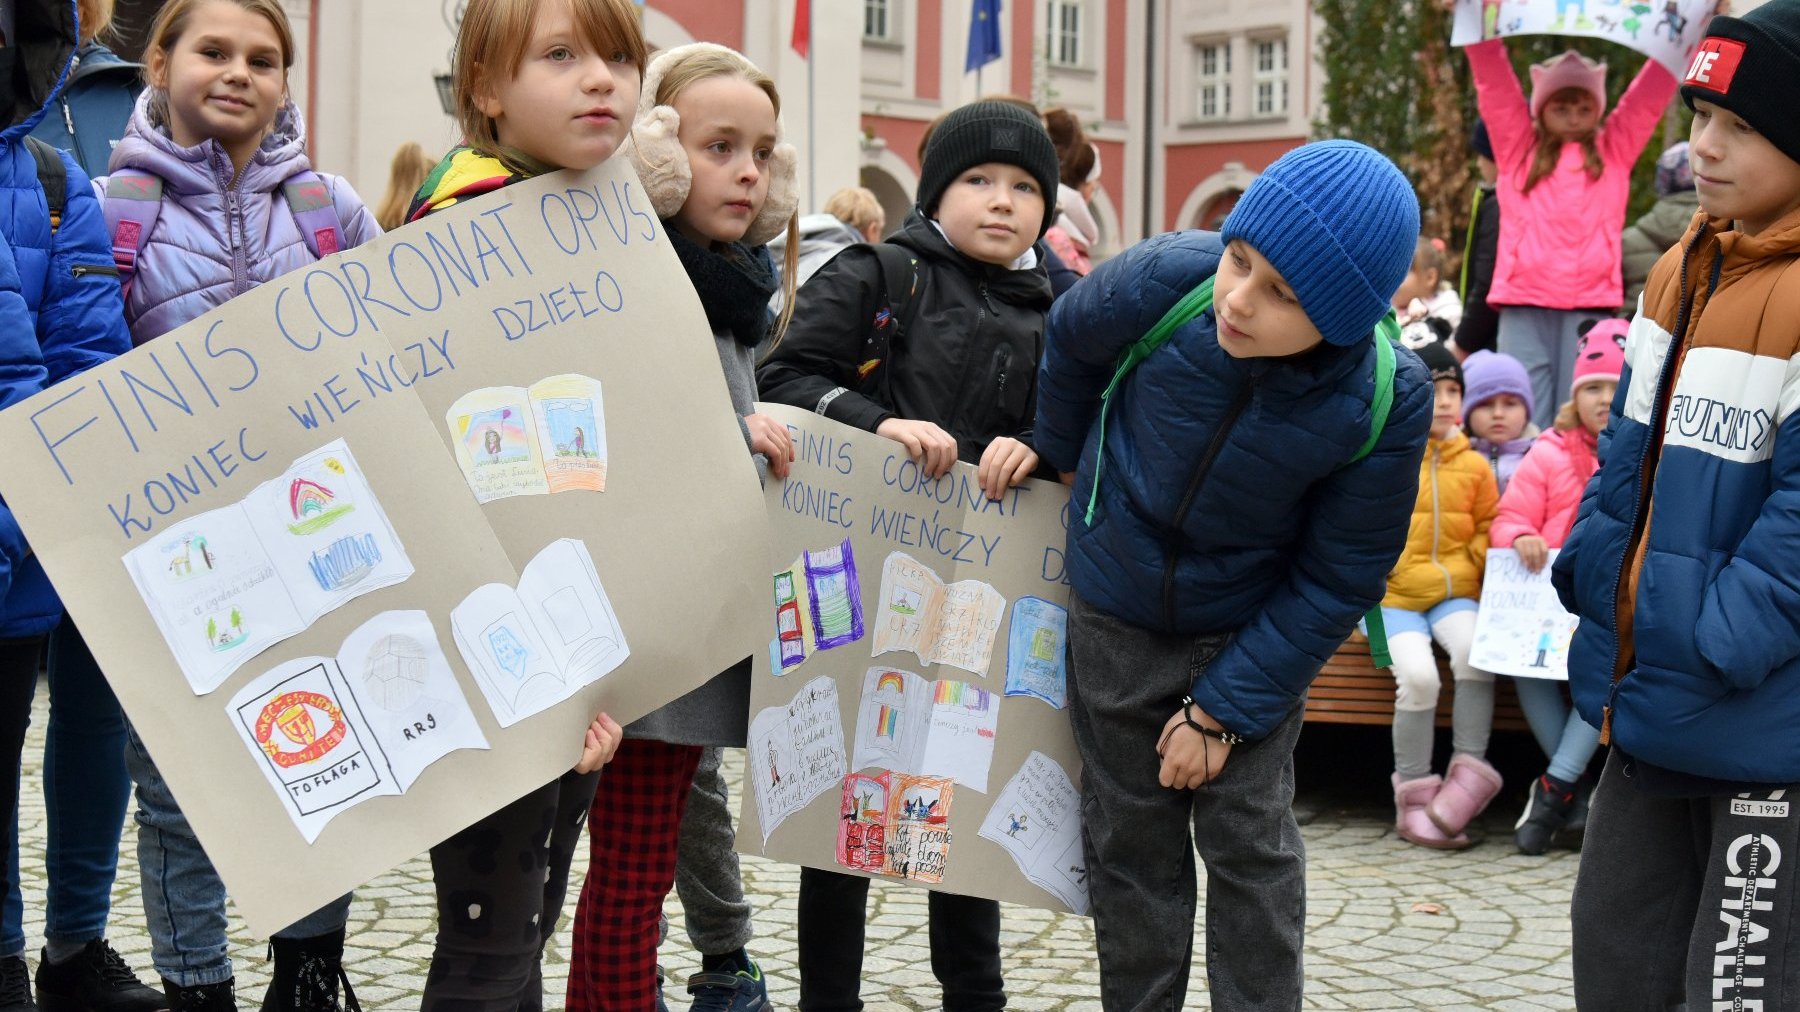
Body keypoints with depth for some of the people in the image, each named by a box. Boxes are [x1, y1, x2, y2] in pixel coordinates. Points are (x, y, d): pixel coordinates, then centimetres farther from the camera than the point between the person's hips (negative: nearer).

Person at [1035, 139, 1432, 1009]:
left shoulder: (1387, 400, -28)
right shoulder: (1164, 280, -27)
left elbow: (1336, 580, -16)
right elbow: (1071, 340, -1)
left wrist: (1222, 710, -15)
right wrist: (1063, 457, 16)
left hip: (1252, 631, -2)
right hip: (1116, 618, 2)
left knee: (1251, 845, 2)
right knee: (1128, 840, 11)